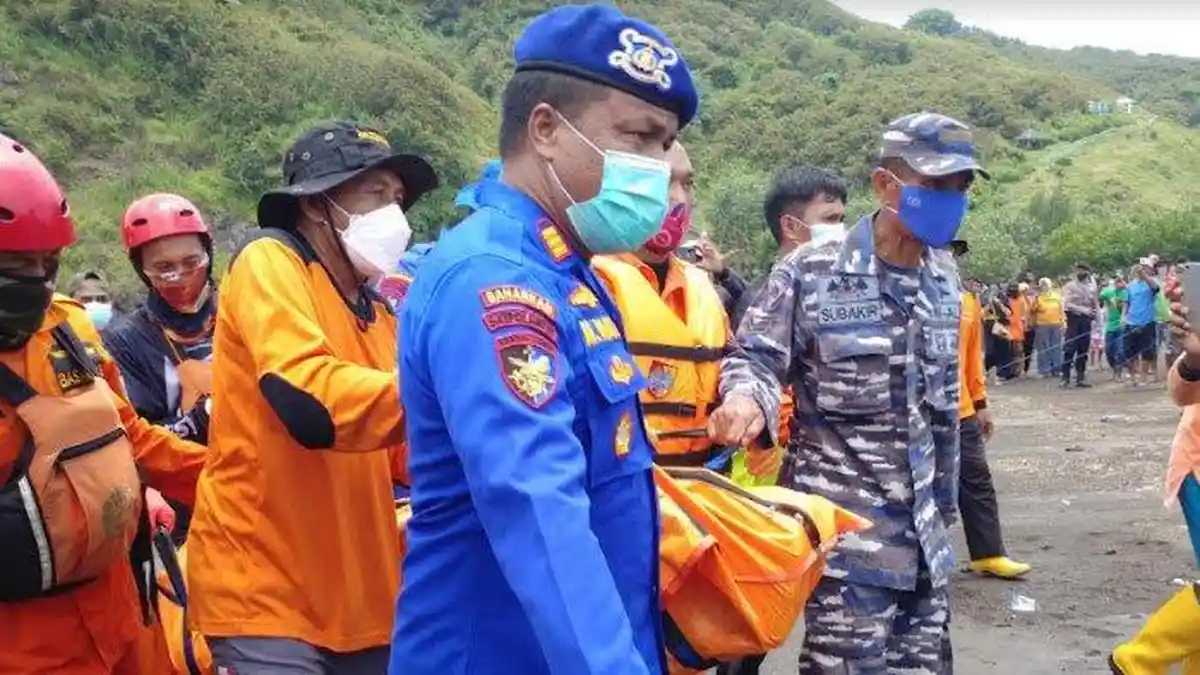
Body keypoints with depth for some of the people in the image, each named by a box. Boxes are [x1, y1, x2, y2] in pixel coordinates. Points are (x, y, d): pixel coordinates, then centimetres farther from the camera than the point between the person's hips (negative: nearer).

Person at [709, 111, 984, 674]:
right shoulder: (812, 271, -12)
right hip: (841, 524, -6)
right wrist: (746, 399, -31)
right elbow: (756, 357, -8)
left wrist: (944, 497, 18)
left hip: (921, 526, 7)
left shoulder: (944, 277, 8)